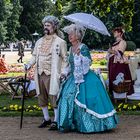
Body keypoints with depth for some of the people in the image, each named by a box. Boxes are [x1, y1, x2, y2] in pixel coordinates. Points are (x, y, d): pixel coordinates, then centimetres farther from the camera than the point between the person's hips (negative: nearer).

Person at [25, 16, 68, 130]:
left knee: (54, 98, -5)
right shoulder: (39, 42, 15)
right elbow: (35, 56, 20)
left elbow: (65, 59, -2)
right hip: (40, 74, 6)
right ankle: (46, 119, 25)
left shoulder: (60, 42, -1)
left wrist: (63, 73, -12)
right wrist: (29, 64, 1)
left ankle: (56, 121, 4)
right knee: (42, 98, 12)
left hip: (52, 75, -6)